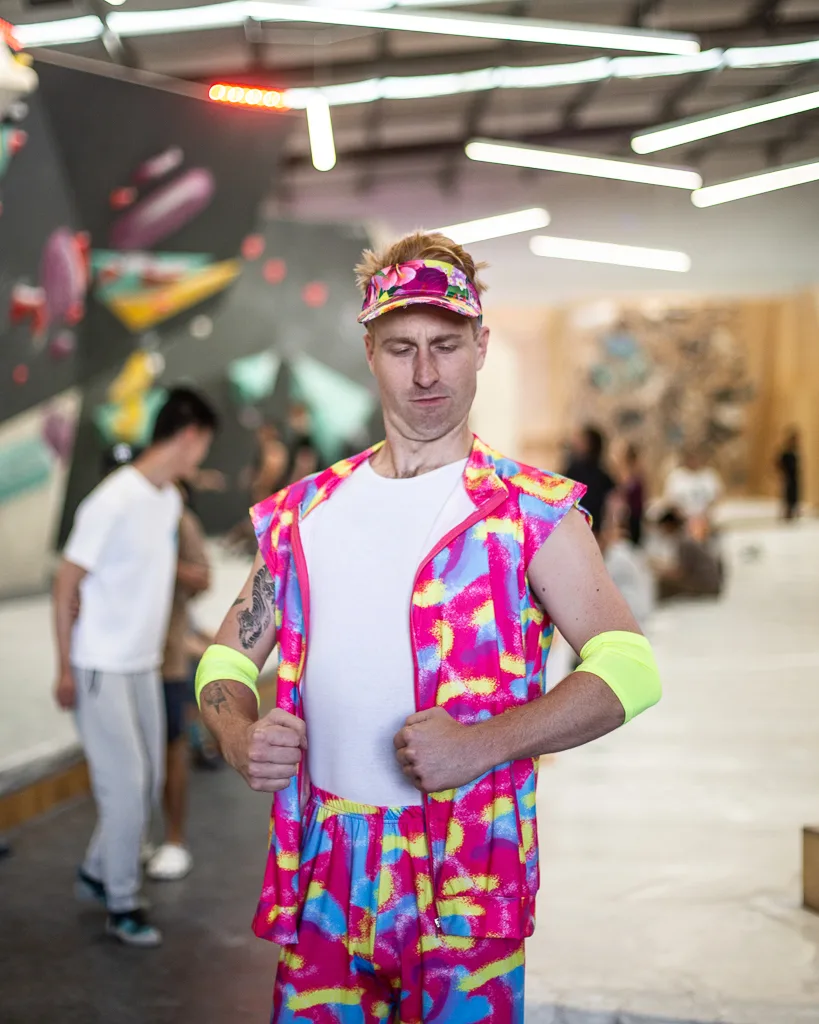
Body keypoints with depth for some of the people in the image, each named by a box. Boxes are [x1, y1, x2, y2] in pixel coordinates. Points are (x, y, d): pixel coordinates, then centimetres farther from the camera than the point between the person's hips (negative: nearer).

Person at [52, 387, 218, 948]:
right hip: (102, 669, -8)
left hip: (145, 665, 8)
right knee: (127, 784, -2)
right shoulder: (114, 501, -21)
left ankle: (97, 871, 33)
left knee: (148, 781, 14)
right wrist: (65, 670, -11)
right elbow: (66, 585, -15)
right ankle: (122, 903, 14)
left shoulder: (171, 500, 4)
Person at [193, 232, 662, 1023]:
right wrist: (238, 737, -7)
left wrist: (482, 744, -20)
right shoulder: (304, 511, 10)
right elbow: (229, 654, 15)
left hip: (468, 871, -3)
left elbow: (628, 667, -9)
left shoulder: (532, 511, -2)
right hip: (325, 868, 3)